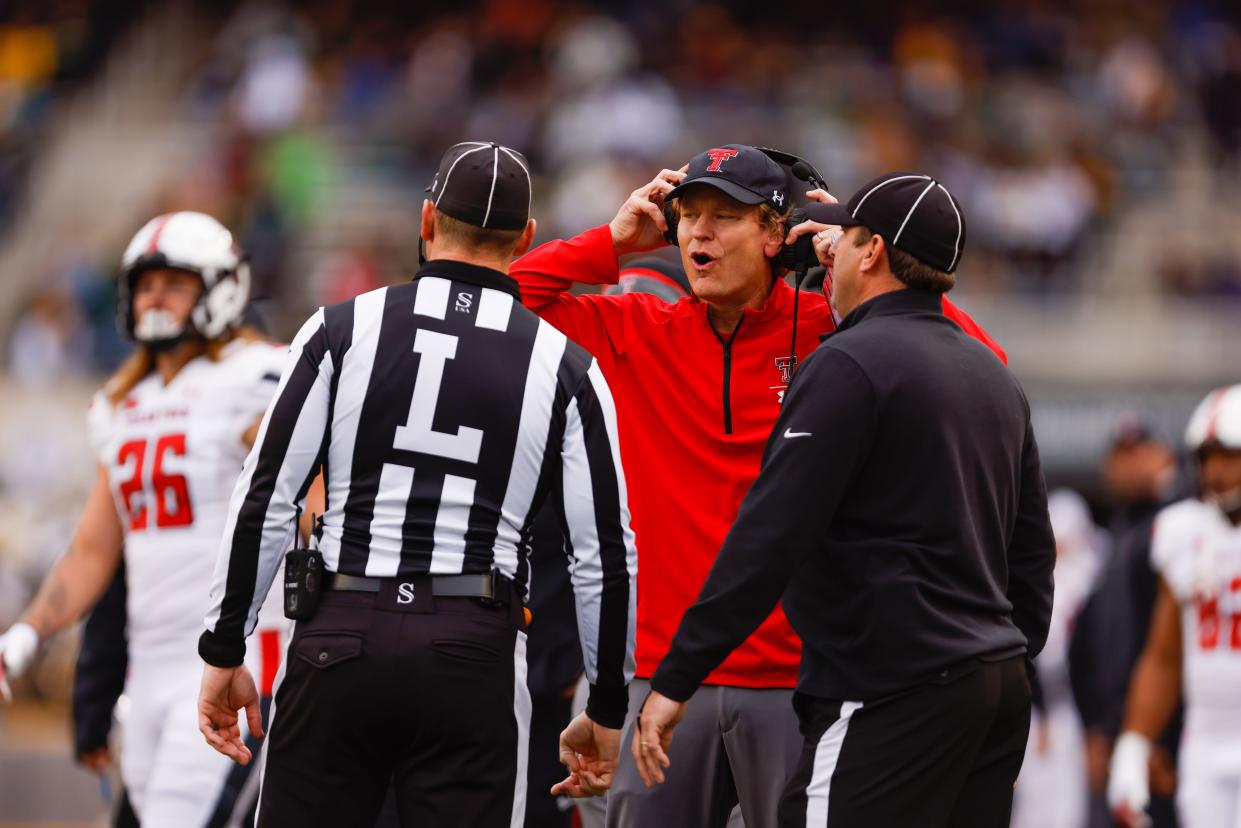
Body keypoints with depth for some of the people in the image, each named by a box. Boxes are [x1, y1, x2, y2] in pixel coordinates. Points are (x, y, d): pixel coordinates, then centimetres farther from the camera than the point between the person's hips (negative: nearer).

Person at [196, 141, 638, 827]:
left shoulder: (343, 331, 3)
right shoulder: (564, 368, 4)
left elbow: (264, 505, -1)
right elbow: (605, 554, 4)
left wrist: (224, 654, 7)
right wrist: (606, 710, 13)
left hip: (340, 642, 0)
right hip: (473, 660, 0)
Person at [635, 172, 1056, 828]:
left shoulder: (849, 363, -10)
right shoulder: (994, 374, 17)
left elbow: (769, 537, -16)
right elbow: (1032, 551, 22)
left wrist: (675, 679, -14)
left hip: (893, 699, -9)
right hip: (999, 688, 9)